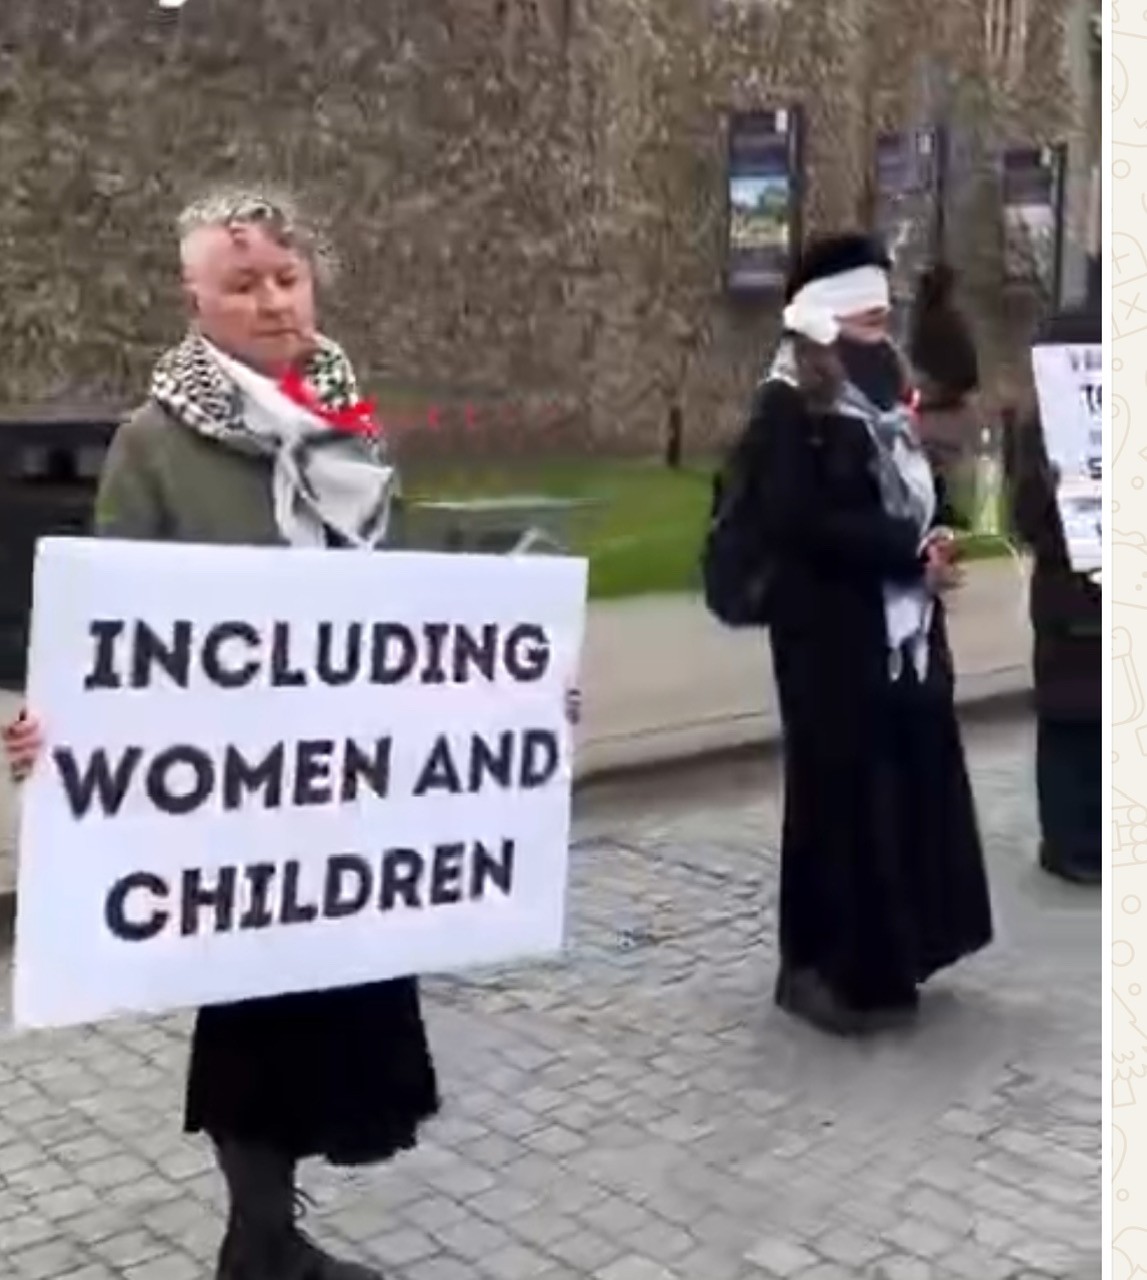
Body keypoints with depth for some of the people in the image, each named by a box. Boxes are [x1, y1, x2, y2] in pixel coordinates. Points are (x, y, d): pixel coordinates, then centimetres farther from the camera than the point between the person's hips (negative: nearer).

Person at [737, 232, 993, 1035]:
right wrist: (910, 552, -18)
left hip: (902, 632, 8)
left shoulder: (883, 396, 15)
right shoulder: (789, 408, -10)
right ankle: (827, 968, 11)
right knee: (845, 797, -3)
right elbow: (800, 523, -20)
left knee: (911, 789, 11)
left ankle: (883, 958, 24)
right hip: (835, 638, -8)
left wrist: (932, 544, -3)